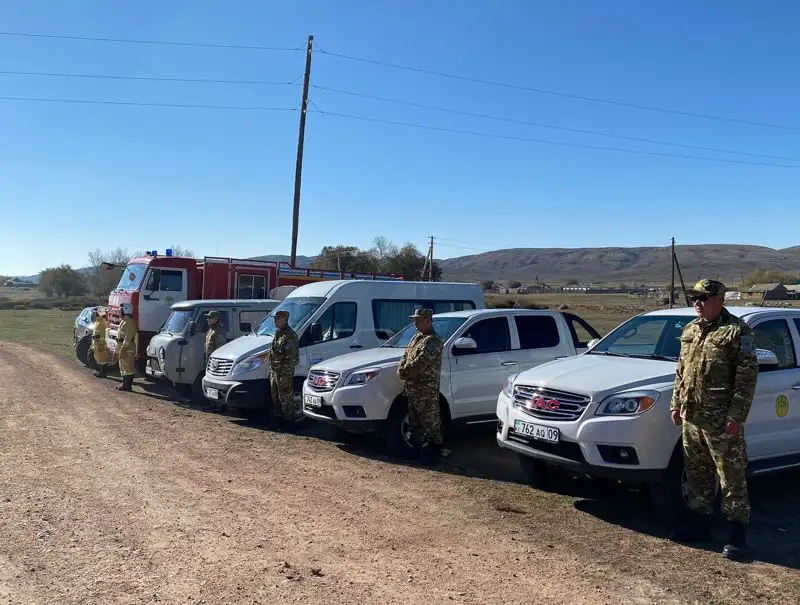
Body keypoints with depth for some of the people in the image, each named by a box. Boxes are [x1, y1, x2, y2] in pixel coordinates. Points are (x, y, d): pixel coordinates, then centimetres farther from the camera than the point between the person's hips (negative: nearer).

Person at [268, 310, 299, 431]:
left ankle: (289, 423, 5)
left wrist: (285, 374, -23)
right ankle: (277, 421, 25)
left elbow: (291, 358, -20)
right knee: (275, 398, 16)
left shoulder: (290, 335, -16)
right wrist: (271, 370, 18)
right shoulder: (278, 333, 15)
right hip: (274, 371, 10)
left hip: (284, 373, -10)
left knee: (286, 399, -3)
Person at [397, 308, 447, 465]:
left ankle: (436, 450, 5)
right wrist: (401, 369, -2)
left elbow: (421, 362, -23)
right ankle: (417, 447, 26)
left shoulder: (433, 340, -14)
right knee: (414, 420, 16)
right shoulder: (416, 337, 18)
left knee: (430, 421, -3)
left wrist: (405, 372, -15)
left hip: (427, 388, -10)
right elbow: (405, 355, 17)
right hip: (412, 387, 10)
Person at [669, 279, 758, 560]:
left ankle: (738, 532, 11)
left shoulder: (737, 331, -9)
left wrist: (737, 416, -18)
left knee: (732, 478, 1)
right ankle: (699, 521, 29)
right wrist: (676, 403, 15)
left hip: (721, 421, -7)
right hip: (691, 417, 7)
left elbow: (747, 376, -13)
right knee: (697, 474, 16)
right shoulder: (690, 330, 14)